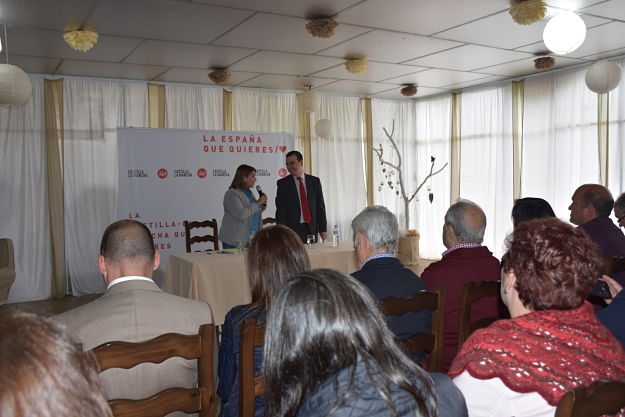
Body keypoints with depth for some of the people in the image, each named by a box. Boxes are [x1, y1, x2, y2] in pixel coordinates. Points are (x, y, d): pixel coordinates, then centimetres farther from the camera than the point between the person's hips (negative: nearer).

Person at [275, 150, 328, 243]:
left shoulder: (314, 181, 9)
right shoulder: (283, 183, 3)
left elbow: (320, 206, 8)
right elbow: (280, 210, -2)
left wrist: (323, 229, 3)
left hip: (312, 229, 2)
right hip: (292, 229, -2)